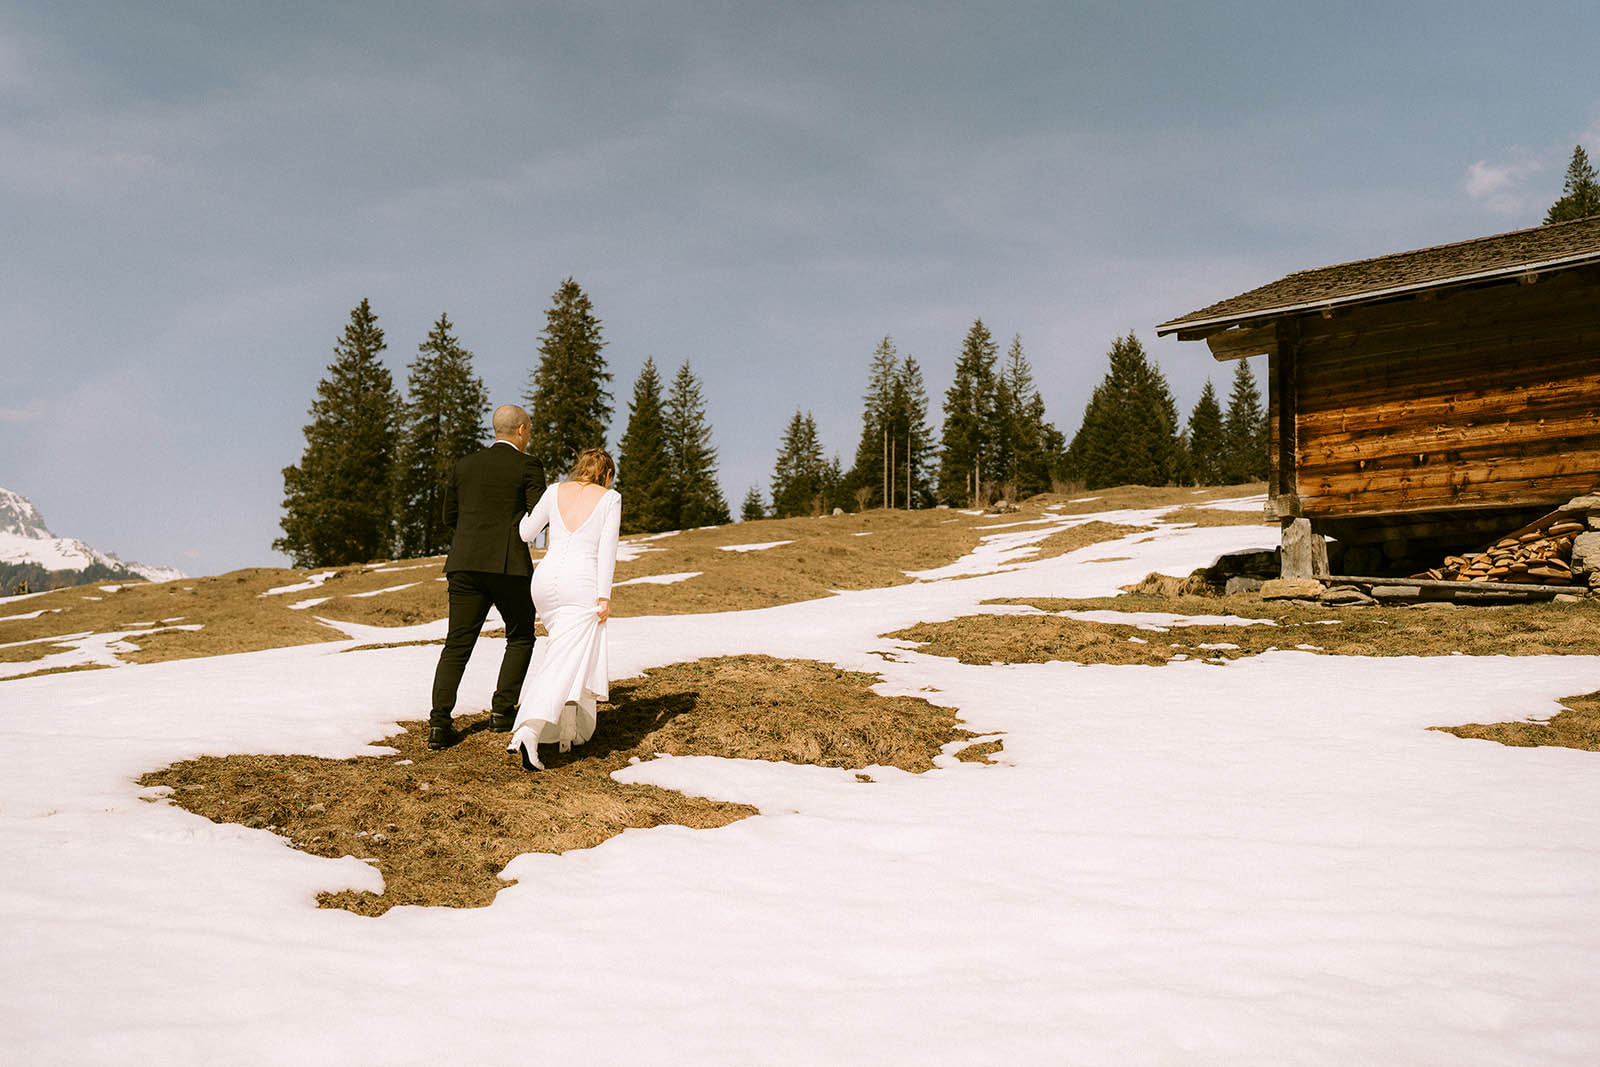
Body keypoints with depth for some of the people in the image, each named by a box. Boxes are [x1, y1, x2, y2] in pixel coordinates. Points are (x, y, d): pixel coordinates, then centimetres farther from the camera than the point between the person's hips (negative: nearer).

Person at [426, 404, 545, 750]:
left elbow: (449, 518, 18)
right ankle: (503, 709, 11)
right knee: (520, 638, 17)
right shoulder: (527, 468, -1)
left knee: (457, 645, 6)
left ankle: (439, 722, -4)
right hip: (508, 566, -4)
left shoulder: (463, 465, 14)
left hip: (465, 565, 4)